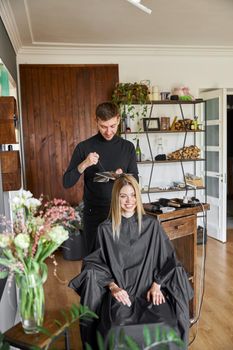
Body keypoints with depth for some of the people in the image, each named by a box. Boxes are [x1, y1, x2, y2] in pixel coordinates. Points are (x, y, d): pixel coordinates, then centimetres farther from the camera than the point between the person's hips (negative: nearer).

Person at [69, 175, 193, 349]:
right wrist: (112, 286, -11)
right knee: (118, 327, -30)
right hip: (118, 290, -1)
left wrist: (157, 285, -6)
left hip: (148, 288, 1)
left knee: (165, 325, -27)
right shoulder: (106, 229, 4)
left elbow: (167, 258, 8)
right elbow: (97, 264, 5)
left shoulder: (151, 225, 6)